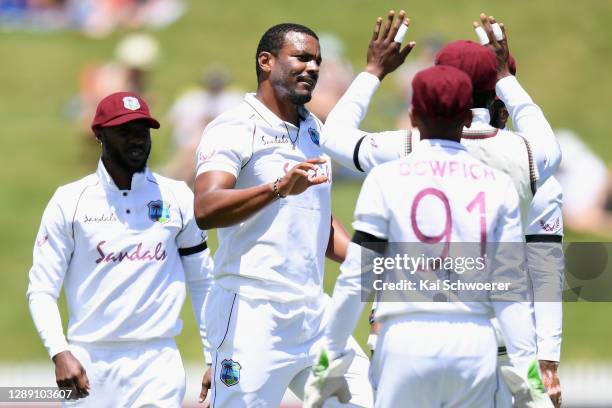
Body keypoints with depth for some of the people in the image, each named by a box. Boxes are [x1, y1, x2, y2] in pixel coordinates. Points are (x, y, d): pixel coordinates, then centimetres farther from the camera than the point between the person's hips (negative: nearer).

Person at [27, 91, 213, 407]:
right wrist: (60, 353, -16)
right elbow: (42, 290, 0)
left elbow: (201, 282, 13)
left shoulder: (178, 198, 7)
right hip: (88, 363, 0)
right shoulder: (69, 201, 2)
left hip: (158, 362, 0)